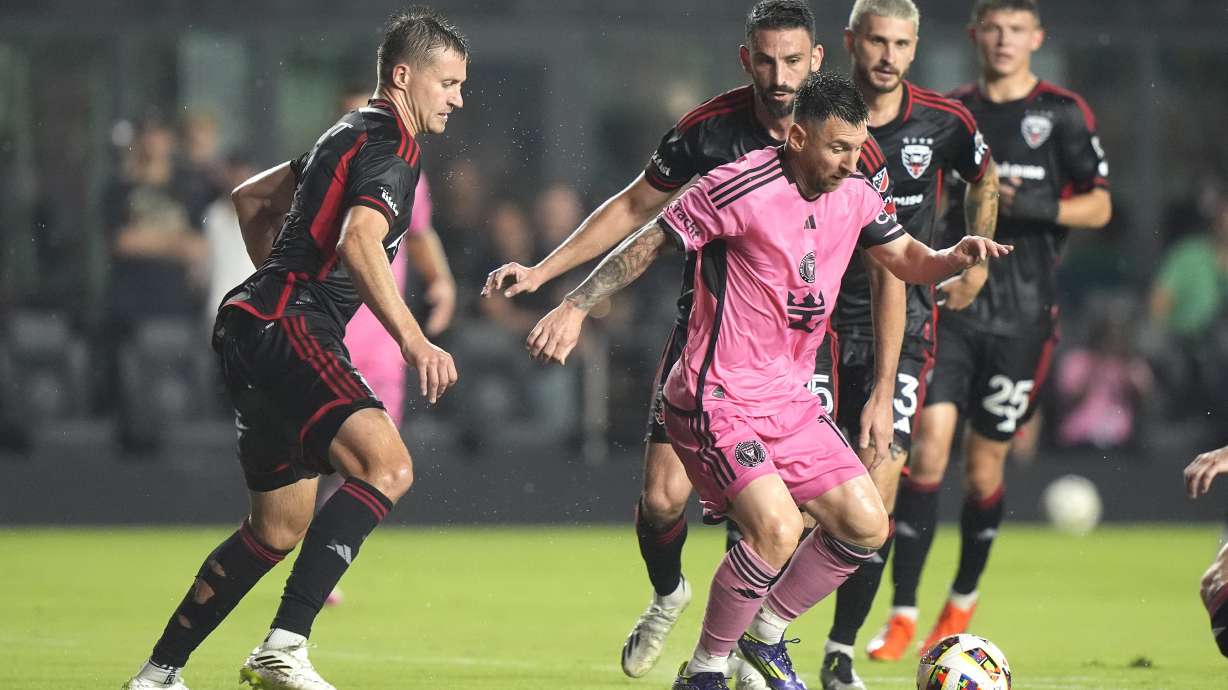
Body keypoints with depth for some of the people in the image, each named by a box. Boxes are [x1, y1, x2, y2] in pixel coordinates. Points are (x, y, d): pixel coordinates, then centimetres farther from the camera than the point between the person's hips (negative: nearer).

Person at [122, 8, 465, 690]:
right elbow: (358, 243, -28)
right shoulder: (390, 144, -10)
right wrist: (414, 341, -34)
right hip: (284, 331, -11)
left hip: (254, 328, 11)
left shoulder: (350, 134, 22)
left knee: (279, 528, 18)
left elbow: (252, 198, 33)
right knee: (387, 465, -27)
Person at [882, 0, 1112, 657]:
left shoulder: (1063, 114, 2)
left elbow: (1099, 207, 1)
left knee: (984, 467, 3)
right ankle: (902, 615, -11)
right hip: (952, 301, 1)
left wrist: (1036, 206, -15)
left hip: (1023, 313, -1)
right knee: (929, 448, -13)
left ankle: (963, 598, 27)